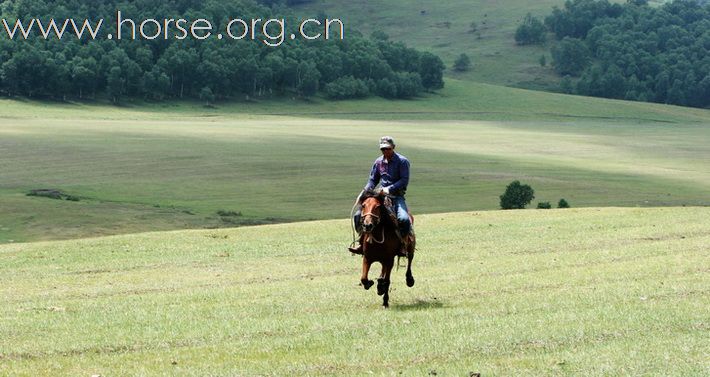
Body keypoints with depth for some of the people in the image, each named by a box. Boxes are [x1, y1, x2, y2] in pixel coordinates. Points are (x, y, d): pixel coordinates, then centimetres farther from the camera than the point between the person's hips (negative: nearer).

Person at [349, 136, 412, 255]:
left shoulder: (402, 161, -6)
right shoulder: (379, 162, 11)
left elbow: (404, 181, -12)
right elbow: (373, 180, 16)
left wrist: (389, 189, -22)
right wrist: (365, 191, -3)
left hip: (397, 196, -5)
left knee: (403, 219, -33)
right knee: (358, 216, -7)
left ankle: (404, 245, -15)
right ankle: (363, 242, 6)